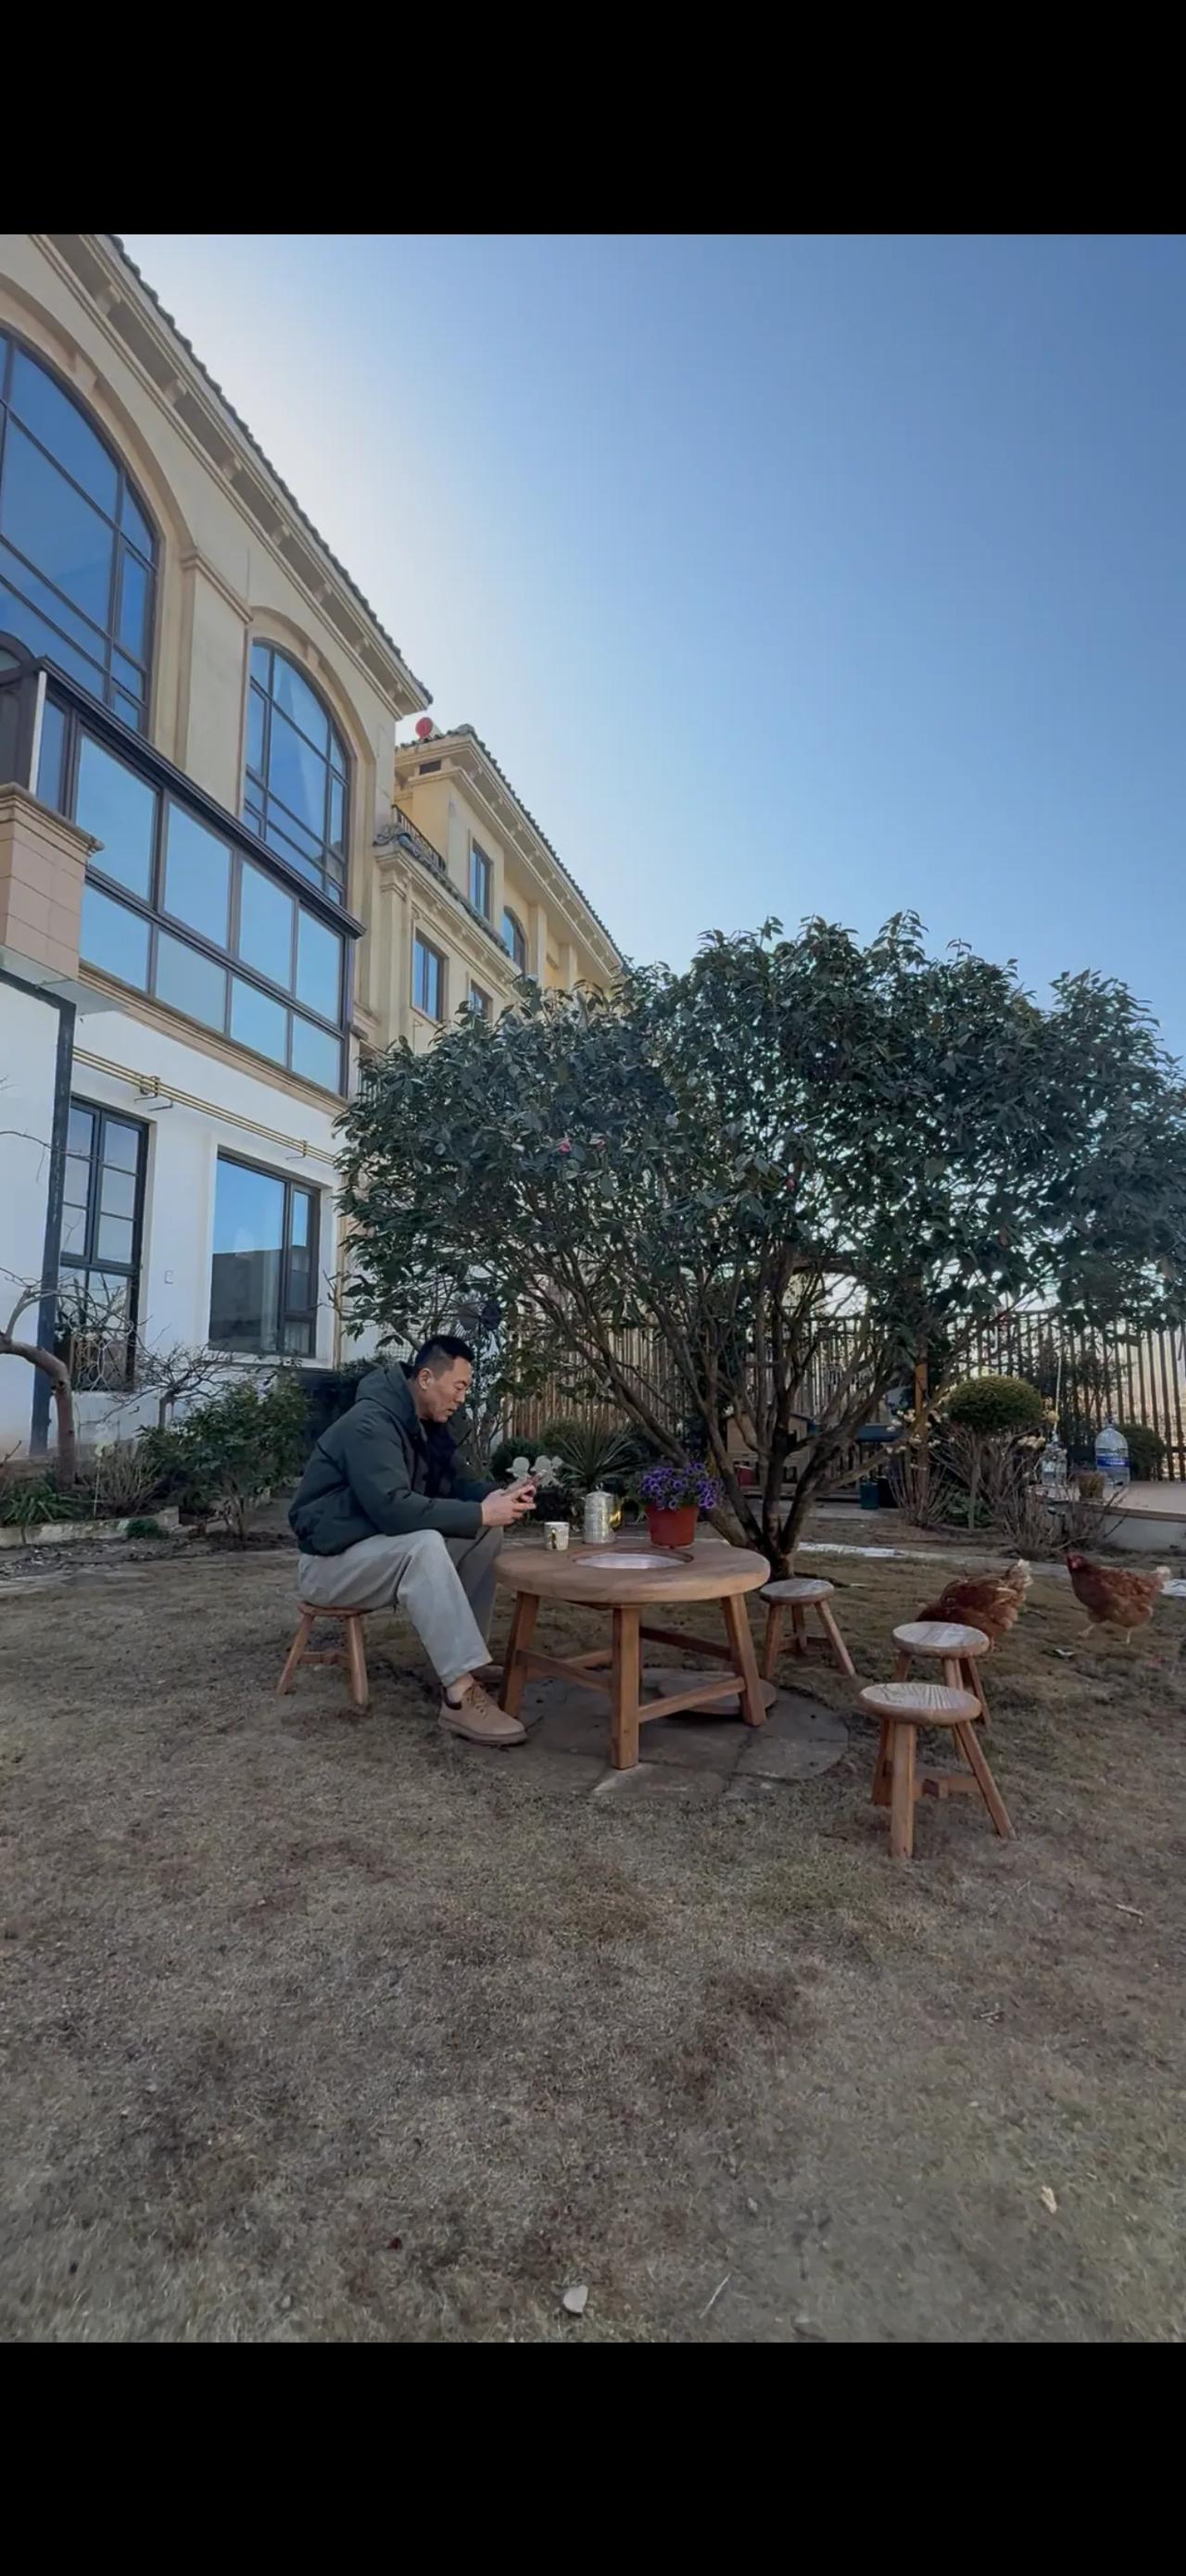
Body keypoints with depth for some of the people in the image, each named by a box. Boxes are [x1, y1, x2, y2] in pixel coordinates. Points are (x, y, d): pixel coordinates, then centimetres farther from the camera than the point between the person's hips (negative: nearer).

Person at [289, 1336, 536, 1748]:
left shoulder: (426, 1424, 5)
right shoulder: (370, 1423, -25)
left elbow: (454, 1483, 8)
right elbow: (393, 1508, -36)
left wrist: (498, 1496, -14)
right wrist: (479, 1513, -32)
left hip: (388, 1549, 9)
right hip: (331, 1562, -9)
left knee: (487, 1533, -3)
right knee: (424, 1543, -36)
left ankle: (464, 1658, 1)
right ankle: (460, 1695, -36)